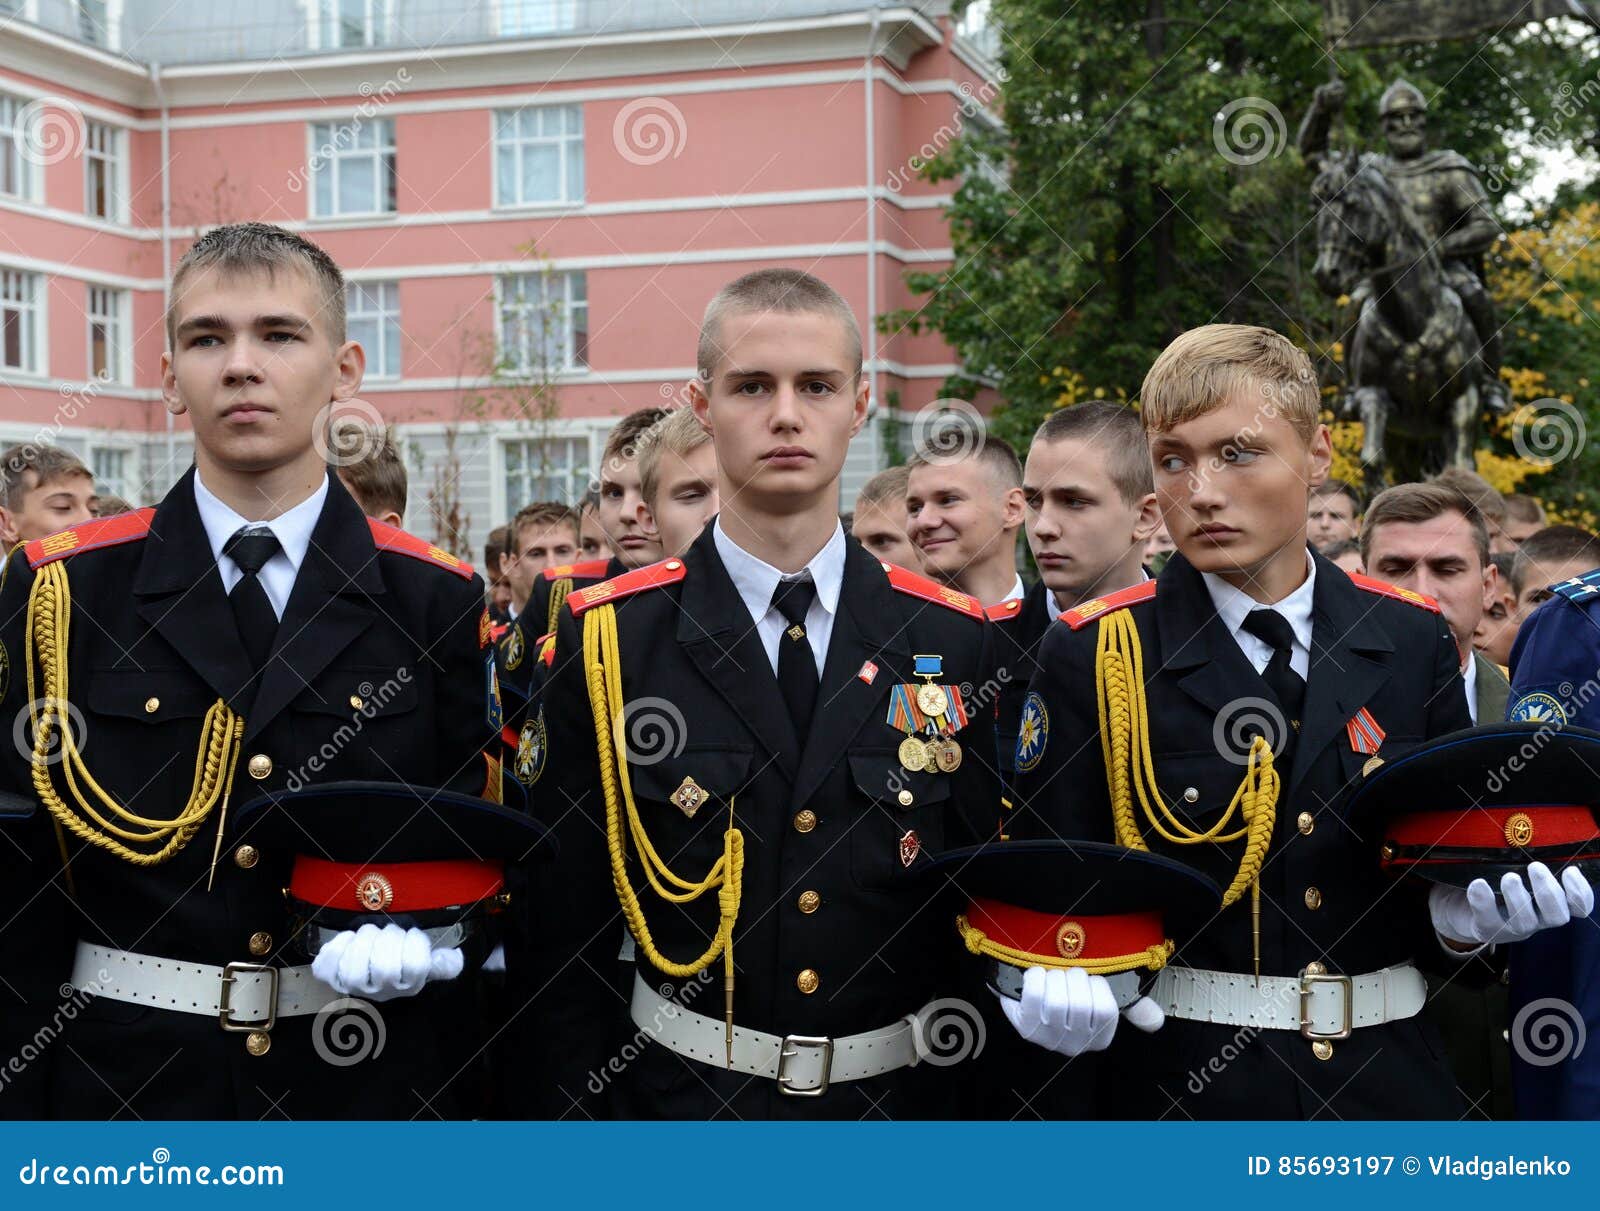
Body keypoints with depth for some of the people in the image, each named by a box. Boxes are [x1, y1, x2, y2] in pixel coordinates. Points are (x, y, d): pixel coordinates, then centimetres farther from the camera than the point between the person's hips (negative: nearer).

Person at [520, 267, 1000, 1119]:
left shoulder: (958, 642, -1)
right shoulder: (603, 641, -5)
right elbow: (563, 928, -3)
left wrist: (976, 1099, -2)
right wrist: (585, 1108, -7)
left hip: (903, 1094, 2)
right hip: (681, 1095, -1)